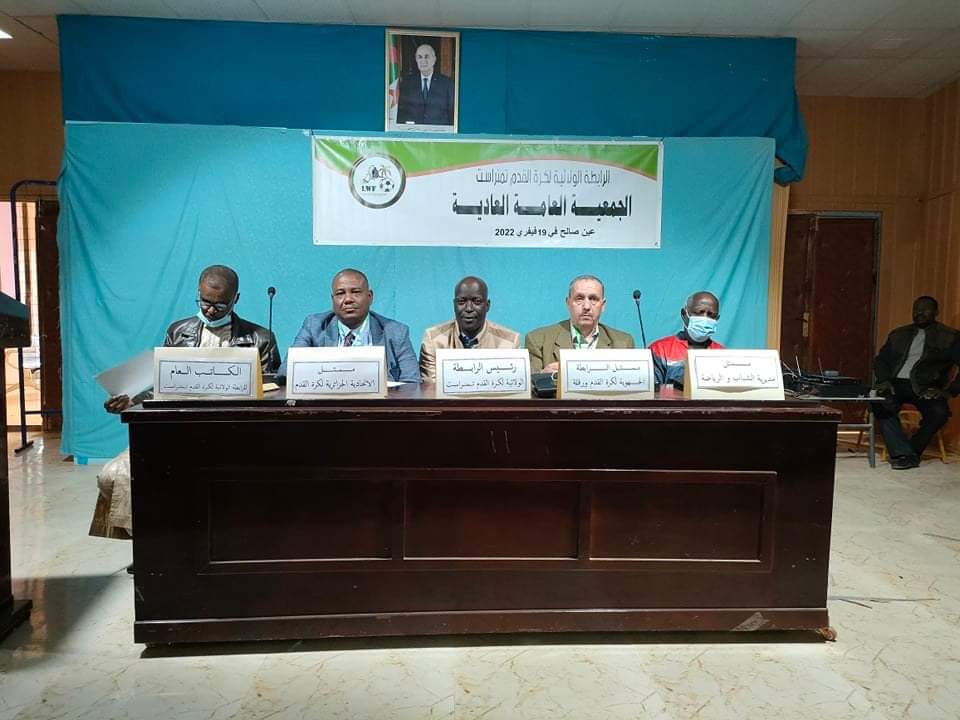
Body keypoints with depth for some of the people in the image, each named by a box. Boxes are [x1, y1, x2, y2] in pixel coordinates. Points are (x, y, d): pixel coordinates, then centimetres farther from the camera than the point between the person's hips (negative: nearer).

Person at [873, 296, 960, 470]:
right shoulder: (898, 335, 19)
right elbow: (880, 359, 17)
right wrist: (884, 380, -3)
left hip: (926, 387, -2)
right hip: (897, 383, 2)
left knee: (940, 412, -34)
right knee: (881, 404, -32)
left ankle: (902, 454, -18)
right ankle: (907, 455, -31)